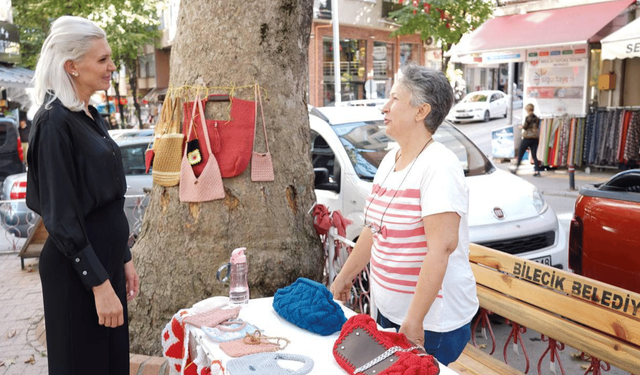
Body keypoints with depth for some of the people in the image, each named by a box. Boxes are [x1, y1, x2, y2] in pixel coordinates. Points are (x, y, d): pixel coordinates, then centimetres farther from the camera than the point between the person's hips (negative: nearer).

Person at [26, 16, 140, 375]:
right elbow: (61, 216, -20)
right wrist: (99, 283, -19)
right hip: (77, 269, -8)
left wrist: (124, 258, 15)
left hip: (107, 258, 8)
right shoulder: (55, 122, -18)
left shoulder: (91, 116, 8)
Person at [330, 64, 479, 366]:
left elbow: (442, 247, -27)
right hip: (389, 310, 8)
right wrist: (345, 277, 17)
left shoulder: (438, 166, -19)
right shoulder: (390, 160, 7)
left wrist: (414, 320, -27)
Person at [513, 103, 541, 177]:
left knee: (520, 154, 7)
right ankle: (537, 171, -1)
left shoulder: (528, 117, -10)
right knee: (534, 155, 7)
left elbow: (525, 127, -10)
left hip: (527, 138, -6)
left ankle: (516, 169, 12)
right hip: (535, 138, 6)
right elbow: (537, 127, 12)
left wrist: (521, 126, 12)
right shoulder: (536, 118, 9)